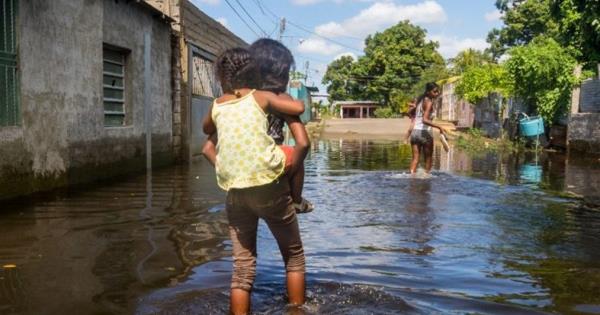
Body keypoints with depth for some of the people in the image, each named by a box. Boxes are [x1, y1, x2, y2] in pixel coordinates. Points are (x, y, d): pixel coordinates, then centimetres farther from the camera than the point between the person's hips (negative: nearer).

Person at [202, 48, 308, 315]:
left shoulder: (217, 105, 11)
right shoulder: (261, 97, 3)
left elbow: (207, 129, 30)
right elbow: (298, 107, -6)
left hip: (235, 191, 3)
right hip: (269, 187, -2)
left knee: (242, 267, 9)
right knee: (294, 255, 15)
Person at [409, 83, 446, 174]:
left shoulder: (420, 100, 13)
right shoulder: (429, 102, -12)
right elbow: (425, 120, -24)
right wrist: (439, 127, -26)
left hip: (414, 131, 7)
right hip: (424, 132, -7)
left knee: (415, 158, 2)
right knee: (428, 158, 11)